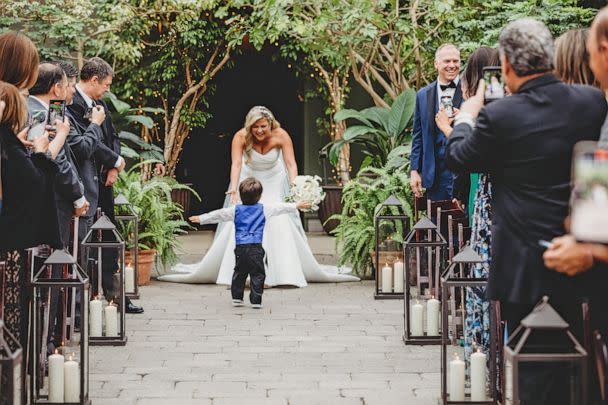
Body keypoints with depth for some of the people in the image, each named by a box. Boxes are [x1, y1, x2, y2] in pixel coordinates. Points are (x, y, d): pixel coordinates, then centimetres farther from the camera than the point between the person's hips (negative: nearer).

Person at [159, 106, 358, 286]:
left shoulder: (281, 136, -26)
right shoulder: (241, 137, -27)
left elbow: (291, 164, -31)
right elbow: (236, 164, -36)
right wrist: (233, 191, -51)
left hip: (274, 183, 0)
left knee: (280, 224, -11)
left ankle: (286, 272, -1)